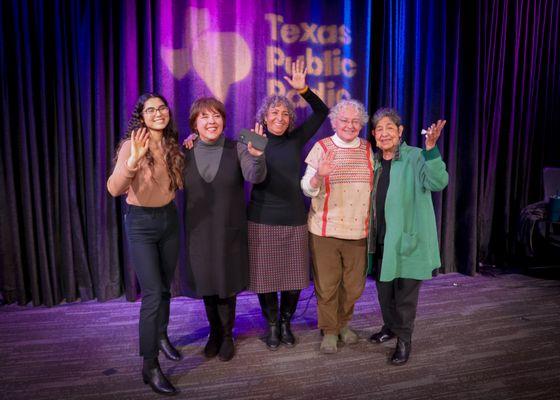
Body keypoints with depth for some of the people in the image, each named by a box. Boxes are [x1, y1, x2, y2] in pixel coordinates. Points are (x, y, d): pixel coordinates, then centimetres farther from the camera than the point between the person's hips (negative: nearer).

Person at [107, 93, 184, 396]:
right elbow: (114, 189, -30)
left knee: (165, 286, 18)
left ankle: (161, 336, 42)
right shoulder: (132, 145, -17)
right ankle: (150, 366, 6)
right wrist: (132, 161, -46)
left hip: (169, 218, 6)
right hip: (141, 223, -6)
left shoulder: (171, 145, 2)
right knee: (152, 294, -8)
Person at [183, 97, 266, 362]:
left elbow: (255, 177, -24)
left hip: (230, 230, -2)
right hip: (199, 230, 2)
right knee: (206, 283, 14)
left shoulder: (237, 149, -8)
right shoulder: (186, 153, -1)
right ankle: (214, 332, 36)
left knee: (227, 284, 9)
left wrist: (257, 156, -44)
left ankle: (227, 335, 31)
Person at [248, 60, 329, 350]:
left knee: (294, 276, 8)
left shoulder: (296, 140, 4)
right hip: (262, 221, -2)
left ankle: (286, 323, 31)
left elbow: (322, 112, 2)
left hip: (294, 220, 2)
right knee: (264, 276, 5)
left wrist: (303, 89, -10)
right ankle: (272, 326, 27)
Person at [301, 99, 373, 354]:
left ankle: (344, 323, 37)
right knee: (326, 284, 6)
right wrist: (319, 175, -25)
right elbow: (307, 189, -4)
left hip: (358, 229, 3)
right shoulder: (321, 148, -2)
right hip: (326, 229, -3)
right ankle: (329, 331, 26)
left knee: (354, 285, 12)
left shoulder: (368, 149, 8)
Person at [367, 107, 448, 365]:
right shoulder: (375, 162, 7)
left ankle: (404, 340, 23)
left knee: (405, 293, 5)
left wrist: (431, 149, -40)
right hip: (380, 239, 6)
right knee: (384, 288, 18)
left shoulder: (415, 157, -11)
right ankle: (390, 327, 40)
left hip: (407, 239, -6)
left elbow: (438, 182, -29)